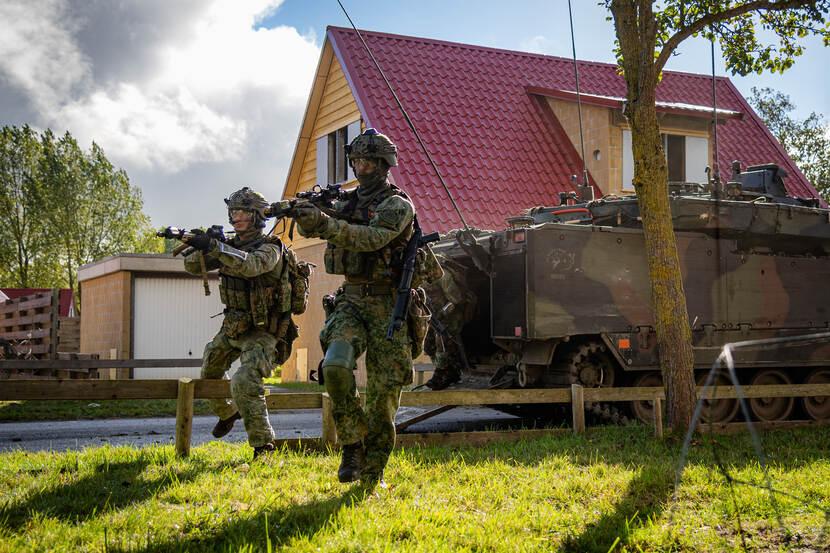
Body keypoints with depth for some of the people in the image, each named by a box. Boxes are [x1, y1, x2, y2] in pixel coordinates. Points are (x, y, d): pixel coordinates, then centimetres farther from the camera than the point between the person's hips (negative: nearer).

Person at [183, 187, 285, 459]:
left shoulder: (269, 248, -17)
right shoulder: (230, 246, 5)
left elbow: (251, 265, -39)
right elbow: (192, 266, 2)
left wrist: (214, 246, -45)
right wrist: (202, 248, -19)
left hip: (259, 333, -8)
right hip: (230, 329, 8)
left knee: (244, 383, -27)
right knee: (209, 374, 24)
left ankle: (263, 445, -18)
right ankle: (227, 413, 52)